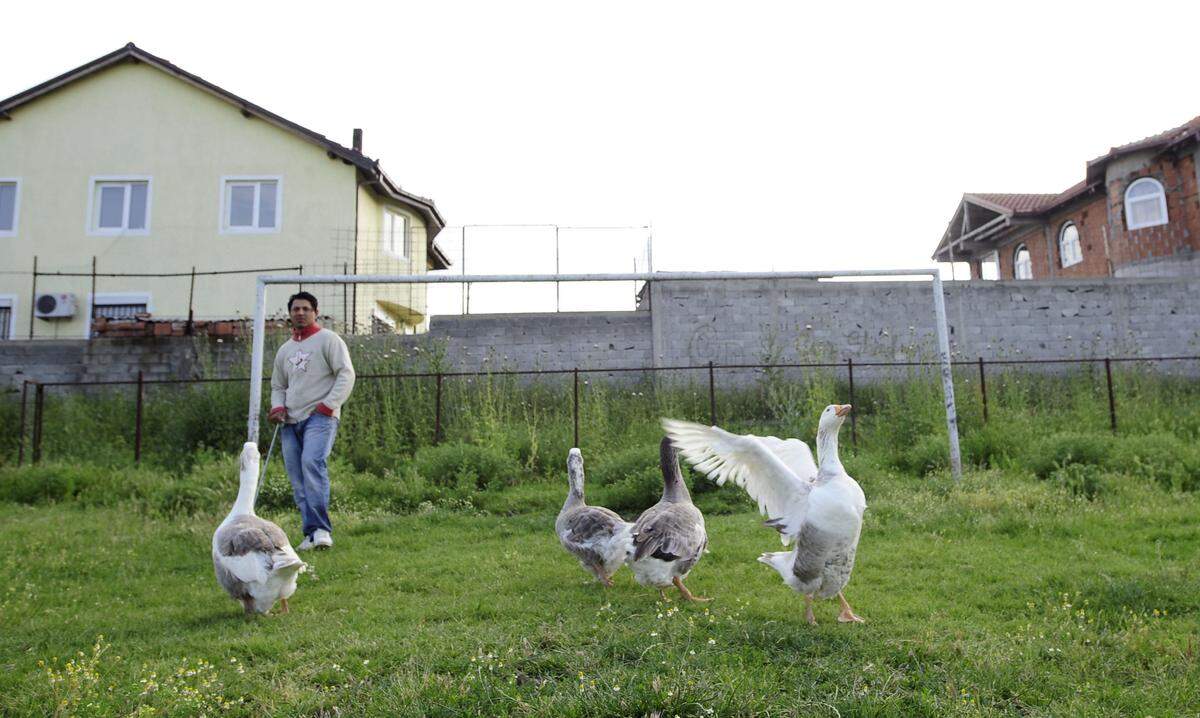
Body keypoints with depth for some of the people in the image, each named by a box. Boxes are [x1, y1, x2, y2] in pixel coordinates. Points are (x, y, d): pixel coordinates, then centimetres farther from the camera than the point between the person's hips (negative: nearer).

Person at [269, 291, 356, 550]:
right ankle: (311, 534, 7)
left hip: (320, 417, -7)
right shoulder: (284, 350, 21)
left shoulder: (328, 339, 2)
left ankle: (321, 529, -26)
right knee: (297, 478, 2)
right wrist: (278, 406, 6)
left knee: (312, 463, -27)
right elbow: (278, 385, 28)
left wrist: (328, 405, -15)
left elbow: (346, 374, -6)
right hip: (291, 421, 7)